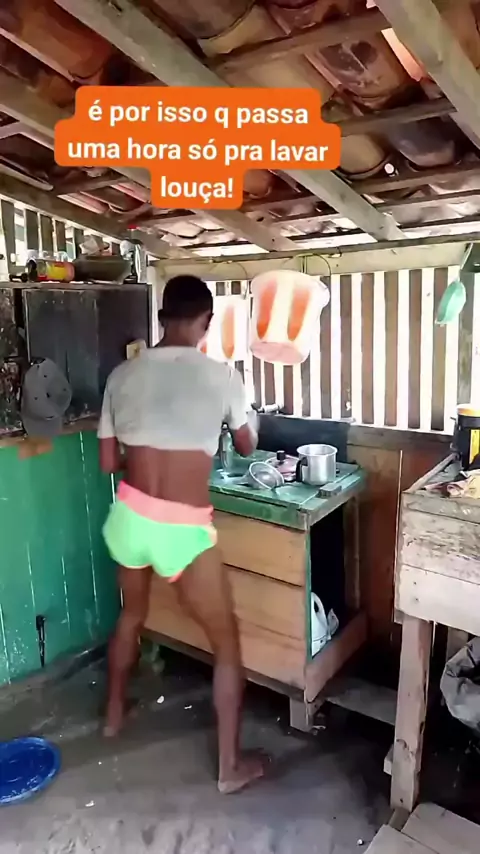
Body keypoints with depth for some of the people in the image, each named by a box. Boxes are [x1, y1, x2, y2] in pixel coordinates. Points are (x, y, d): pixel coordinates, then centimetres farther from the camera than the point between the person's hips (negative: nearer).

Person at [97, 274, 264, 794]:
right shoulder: (221, 376, -7)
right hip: (182, 529, -5)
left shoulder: (123, 374, 2)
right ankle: (230, 766, 27)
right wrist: (248, 425, 33)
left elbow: (108, 462, 8)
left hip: (128, 516, 5)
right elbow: (247, 448, 10)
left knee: (132, 614, 33)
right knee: (226, 640, 16)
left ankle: (114, 713, 54)